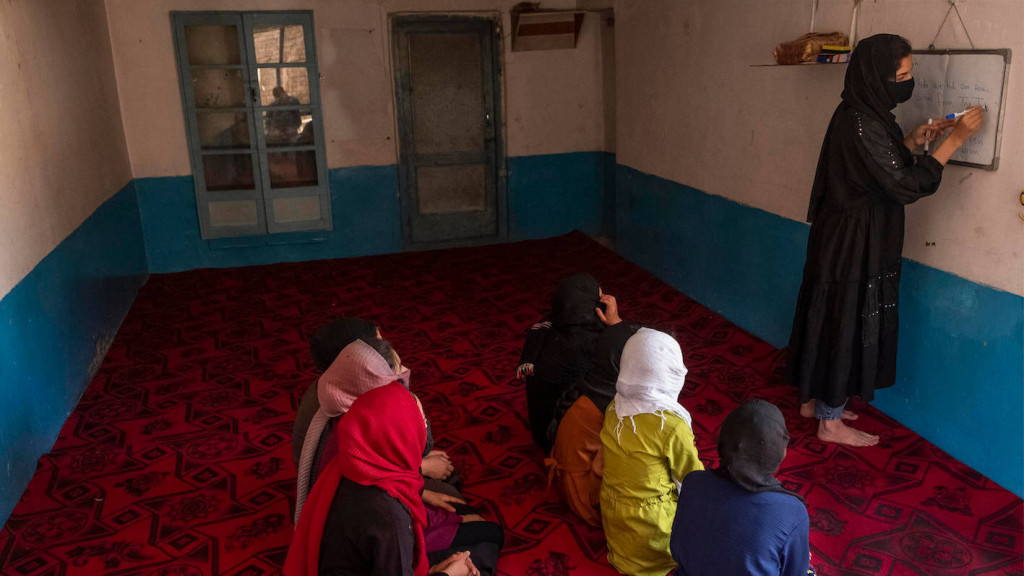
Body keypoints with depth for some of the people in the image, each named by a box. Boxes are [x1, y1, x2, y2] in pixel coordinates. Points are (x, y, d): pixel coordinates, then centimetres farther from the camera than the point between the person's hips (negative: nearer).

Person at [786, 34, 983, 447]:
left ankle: (814, 400, 33)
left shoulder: (860, 114, 7)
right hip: (853, 246, -10)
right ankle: (830, 422, 16)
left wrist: (911, 142, 7)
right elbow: (903, 184, -23)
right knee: (847, 323, 1)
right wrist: (955, 140, -19)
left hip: (843, 239, 10)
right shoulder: (861, 123, -24)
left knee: (829, 317, 18)